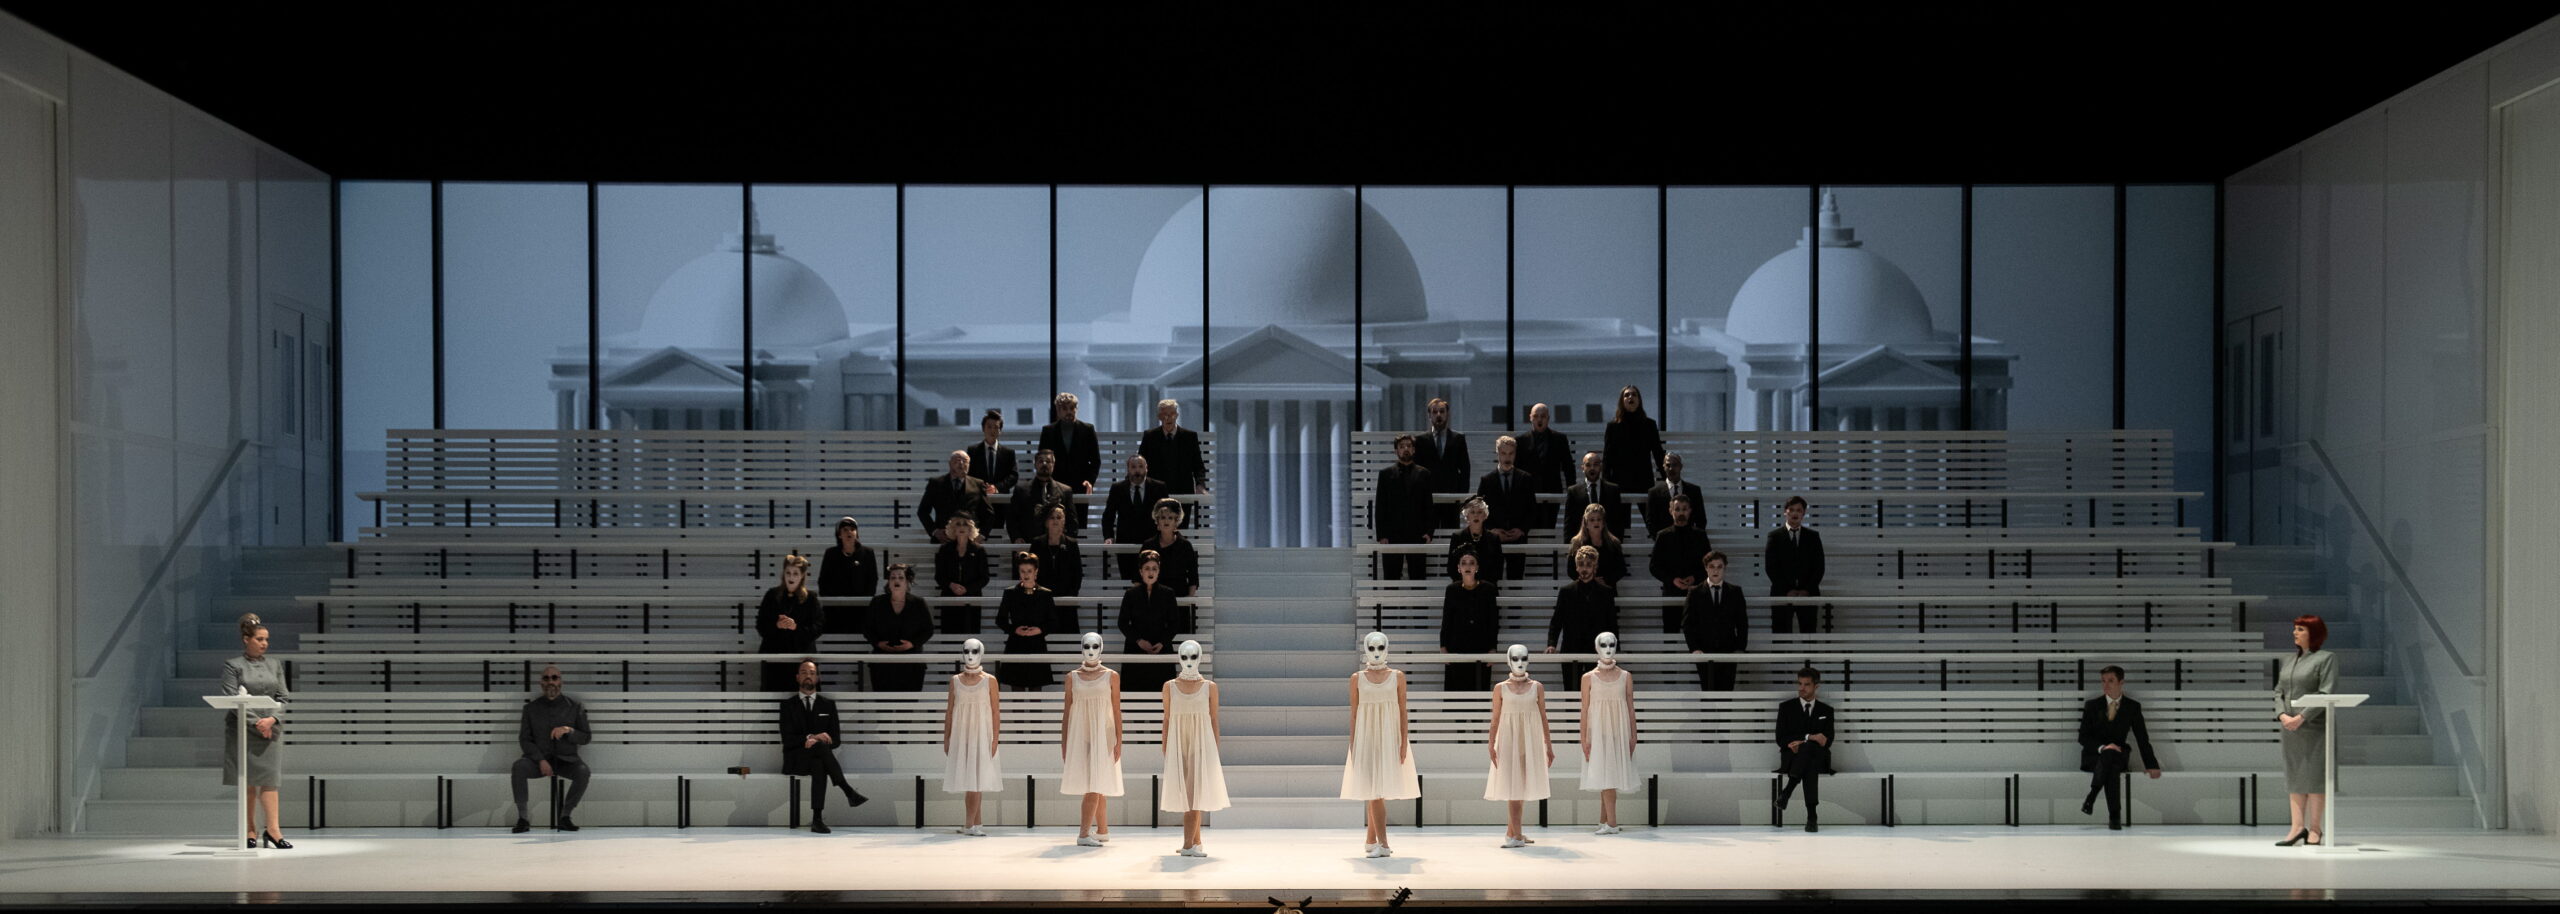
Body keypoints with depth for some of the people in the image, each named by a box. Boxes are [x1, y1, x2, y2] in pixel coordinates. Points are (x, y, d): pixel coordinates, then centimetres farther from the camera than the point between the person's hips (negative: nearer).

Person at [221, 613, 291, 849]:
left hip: (271, 729, 2)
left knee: (270, 777, -5)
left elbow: (283, 696, 8)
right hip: (242, 730, -2)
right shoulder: (233, 666, -1)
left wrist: (273, 719, -10)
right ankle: (250, 829, 11)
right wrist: (255, 722, -15)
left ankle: (272, 829, -8)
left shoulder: (275, 664, 11)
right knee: (248, 781, 3)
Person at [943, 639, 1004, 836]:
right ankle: (976, 822, 12)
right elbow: (949, 711, 9)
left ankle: (970, 825, -8)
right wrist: (946, 738, 5)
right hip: (960, 733, 3)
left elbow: (996, 712, -1)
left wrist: (995, 739, -8)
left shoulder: (989, 681, 0)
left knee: (976, 779, -8)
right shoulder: (955, 680, 6)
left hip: (981, 733, -2)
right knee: (966, 780, 4)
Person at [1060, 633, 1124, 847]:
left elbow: (1116, 711, 1)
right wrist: (1063, 742, 5)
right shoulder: (1072, 677, 7)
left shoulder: (1111, 676, 1)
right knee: (1096, 787, 8)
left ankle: (1084, 834, -17)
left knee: (1095, 784, -12)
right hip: (1079, 734, 2)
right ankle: (1103, 831, 18)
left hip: (1102, 733, -2)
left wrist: (1118, 741, -5)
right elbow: (1067, 711, 9)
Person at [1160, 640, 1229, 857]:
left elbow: (1214, 720, 4)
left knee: (1196, 792, -9)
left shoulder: (1210, 687, 2)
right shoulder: (1170, 687, 5)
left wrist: (1216, 753, 0)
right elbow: (1166, 720, 7)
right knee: (1185, 794, 3)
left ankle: (1189, 845, -11)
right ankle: (1196, 842, 11)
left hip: (1202, 744, -1)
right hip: (1178, 744, 1)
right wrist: (1165, 753, 3)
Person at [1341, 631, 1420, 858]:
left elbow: (1403, 711, 3)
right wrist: (1353, 745, 0)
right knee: (1374, 790, -6)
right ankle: (1382, 844, -9)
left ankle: (1371, 839, 15)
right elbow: (1353, 713, 5)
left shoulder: (1397, 676, 4)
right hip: (1366, 737, 0)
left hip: (1390, 737, 1)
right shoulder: (1357, 678, 4)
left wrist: (1404, 742, -4)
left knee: (1378, 790, 2)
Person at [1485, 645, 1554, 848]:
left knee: (1522, 785, 5)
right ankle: (1516, 835, -8)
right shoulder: (1500, 688, 1)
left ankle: (1511, 832, 16)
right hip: (1508, 739, -2)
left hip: (1530, 740, 2)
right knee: (1513, 785, -6)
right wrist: (1491, 744, -6)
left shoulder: (1537, 687, 5)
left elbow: (1543, 718, 7)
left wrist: (1549, 745, 6)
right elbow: (1495, 719, 2)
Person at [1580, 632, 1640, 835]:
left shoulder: (1626, 676, 5)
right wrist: (1584, 739, -3)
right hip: (1598, 730, -1)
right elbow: (1585, 709, 2)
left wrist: (1633, 736, 1)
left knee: (1610, 775, 2)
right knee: (1604, 775, -7)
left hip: (1619, 731, 1)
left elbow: (1631, 708, 7)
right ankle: (1609, 823, -7)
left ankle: (1607, 822, 8)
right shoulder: (1588, 678, 2)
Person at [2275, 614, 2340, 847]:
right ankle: (2297, 826, 5)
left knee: (2314, 776, -3)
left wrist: (2302, 717, -19)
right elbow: (2278, 692, 12)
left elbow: (2326, 693, -13)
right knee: (2294, 776, 4)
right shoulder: (2289, 661, 16)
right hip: (2291, 729, 6)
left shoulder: (2326, 658, -4)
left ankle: (2314, 829, 2)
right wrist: (2282, 715, -6)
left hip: (2315, 727, -6)